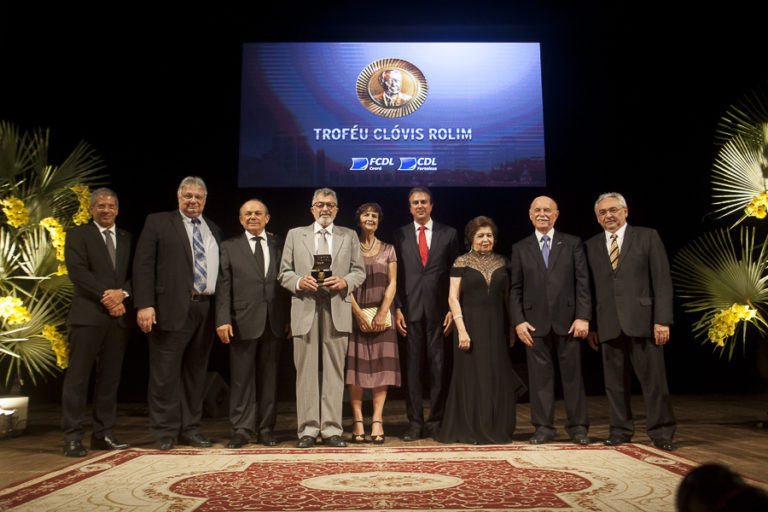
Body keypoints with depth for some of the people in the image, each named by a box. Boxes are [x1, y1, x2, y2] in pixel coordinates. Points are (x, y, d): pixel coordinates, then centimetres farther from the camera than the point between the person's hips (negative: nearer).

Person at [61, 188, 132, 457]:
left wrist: (122, 294, -9)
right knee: (78, 376, -2)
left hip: (118, 316, 4)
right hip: (88, 315, -4)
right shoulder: (77, 235, 6)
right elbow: (77, 271, -7)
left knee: (110, 377, 7)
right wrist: (106, 296, -15)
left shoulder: (127, 238, 18)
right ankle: (72, 437, 4)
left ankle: (103, 434, 15)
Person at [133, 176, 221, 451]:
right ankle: (164, 432, 12)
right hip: (172, 309, -5)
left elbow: (220, 268, 15)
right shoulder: (158, 223, 5)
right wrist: (144, 304, -14)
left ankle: (190, 429, 21)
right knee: (165, 373, 0)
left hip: (206, 309, 5)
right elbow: (143, 265, -3)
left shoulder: (213, 230, 18)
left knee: (196, 371, 11)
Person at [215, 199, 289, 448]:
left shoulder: (279, 245, 11)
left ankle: (266, 429, 18)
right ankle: (242, 430, 12)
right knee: (241, 379, 2)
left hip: (274, 323, 2)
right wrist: (223, 320, -9)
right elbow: (223, 286, 1)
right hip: (243, 322, -1)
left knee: (269, 377, 8)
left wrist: (289, 319, 2)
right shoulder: (230, 246, 7)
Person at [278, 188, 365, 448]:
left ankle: (332, 429, 7)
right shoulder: (295, 235, 16)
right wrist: (299, 281, -9)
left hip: (337, 309, 0)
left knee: (335, 370, 0)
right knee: (306, 371, 0)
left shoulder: (349, 236, 16)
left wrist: (344, 282, -8)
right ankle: (308, 429, 8)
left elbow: (359, 271, 12)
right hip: (305, 308, 0)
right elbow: (284, 273, 11)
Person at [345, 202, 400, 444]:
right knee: (355, 365, -4)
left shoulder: (388, 249, 12)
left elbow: (392, 283, 4)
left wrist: (382, 313, -8)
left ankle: (377, 421, -1)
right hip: (355, 313, -1)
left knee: (381, 366, -4)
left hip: (382, 314, 1)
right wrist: (359, 314, -10)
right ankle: (358, 422, 1)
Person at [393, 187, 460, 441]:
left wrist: (453, 310, -1)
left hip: (438, 309, 0)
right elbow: (396, 274, 7)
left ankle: (435, 421, 14)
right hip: (411, 309, 0)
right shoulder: (400, 235, 10)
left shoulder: (449, 234, 9)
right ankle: (415, 422, 10)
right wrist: (397, 309, -2)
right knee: (412, 366, 2)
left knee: (439, 366, 3)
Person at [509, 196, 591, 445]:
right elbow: (515, 289, 7)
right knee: (540, 376, 4)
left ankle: (578, 427, 16)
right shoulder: (520, 248, 10)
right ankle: (543, 427, 14)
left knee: (573, 374, 5)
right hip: (535, 321, 1)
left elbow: (582, 283, 2)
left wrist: (583, 317, -7)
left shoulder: (573, 244, 8)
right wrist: (518, 321, -4)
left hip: (567, 320, 0)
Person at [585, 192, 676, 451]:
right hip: (609, 324, 3)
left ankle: (660, 431, 15)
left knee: (653, 378, 2)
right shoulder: (591, 246, 13)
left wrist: (662, 320, -9)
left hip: (642, 320, -2)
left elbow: (662, 281, 0)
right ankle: (620, 430, 20)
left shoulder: (648, 237, 5)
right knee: (615, 381, 7)